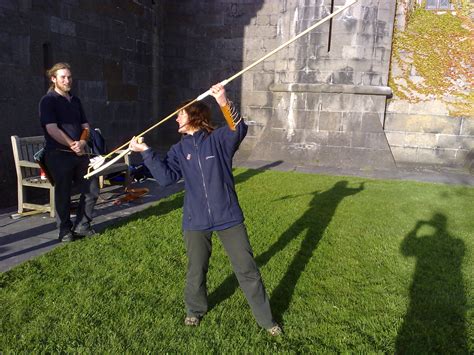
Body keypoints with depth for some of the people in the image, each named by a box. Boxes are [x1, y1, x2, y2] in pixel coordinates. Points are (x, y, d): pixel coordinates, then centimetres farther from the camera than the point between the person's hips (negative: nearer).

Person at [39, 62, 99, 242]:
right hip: (58, 155, -6)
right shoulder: (48, 100, -4)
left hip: (80, 153, 6)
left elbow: (85, 126, 13)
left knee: (92, 190, 5)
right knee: (63, 194, 1)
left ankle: (82, 226, 20)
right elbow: (52, 129, -14)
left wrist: (82, 143, -7)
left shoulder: (75, 100, 16)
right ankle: (65, 231, 16)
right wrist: (72, 145, -15)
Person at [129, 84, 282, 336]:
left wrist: (224, 103, -41)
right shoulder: (179, 150, 7)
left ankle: (265, 318, 22)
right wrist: (146, 152, -10)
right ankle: (195, 310, 42)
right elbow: (166, 177, -4)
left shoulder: (219, 139, -5)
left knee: (247, 269, 5)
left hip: (228, 217, -3)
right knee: (196, 271, 16)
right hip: (196, 221, 3)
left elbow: (239, 129, -25)